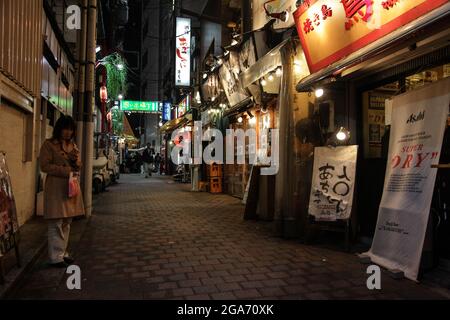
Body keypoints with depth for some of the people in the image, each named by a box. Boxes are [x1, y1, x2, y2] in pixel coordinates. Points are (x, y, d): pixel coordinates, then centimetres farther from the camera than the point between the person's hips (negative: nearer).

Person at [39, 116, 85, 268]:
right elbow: (44, 166, -10)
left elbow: (78, 167, 20)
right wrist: (66, 171, -16)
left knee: (67, 223, 11)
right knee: (56, 224, -4)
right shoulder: (49, 144, -3)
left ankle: (63, 253, 21)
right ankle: (55, 257, 5)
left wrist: (77, 161, -3)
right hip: (56, 188, -6)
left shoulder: (73, 145, 17)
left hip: (71, 187, 7)